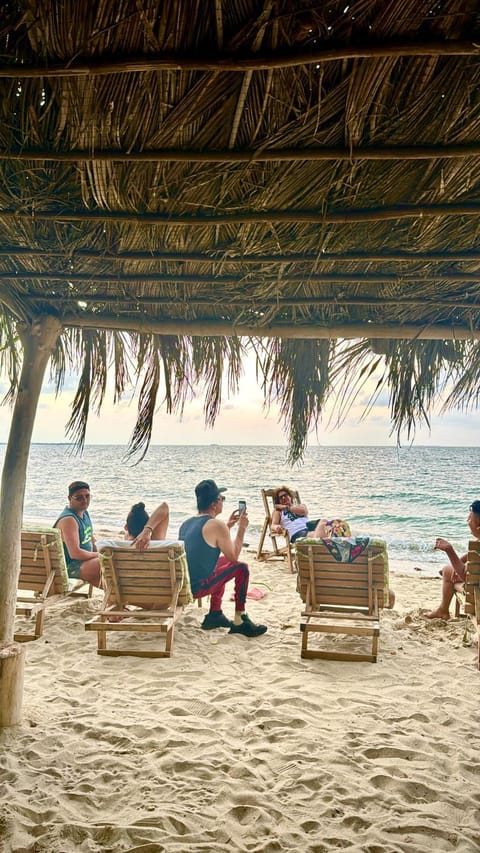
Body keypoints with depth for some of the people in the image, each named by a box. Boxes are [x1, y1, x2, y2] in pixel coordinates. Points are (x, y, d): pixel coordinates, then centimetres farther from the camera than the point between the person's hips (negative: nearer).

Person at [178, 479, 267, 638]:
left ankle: (215, 615, 29)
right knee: (241, 568, 2)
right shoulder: (216, 525, -15)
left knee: (222, 562, 29)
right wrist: (242, 528, 2)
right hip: (197, 588, -9)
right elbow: (233, 557, -6)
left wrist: (228, 526, 23)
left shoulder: (186, 523, 11)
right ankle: (240, 621, 7)